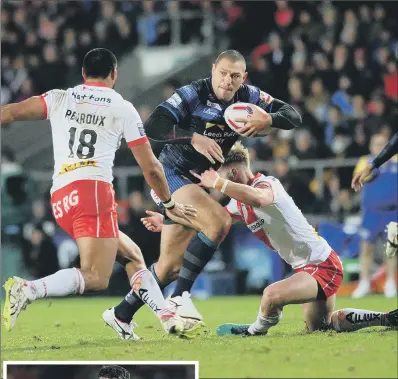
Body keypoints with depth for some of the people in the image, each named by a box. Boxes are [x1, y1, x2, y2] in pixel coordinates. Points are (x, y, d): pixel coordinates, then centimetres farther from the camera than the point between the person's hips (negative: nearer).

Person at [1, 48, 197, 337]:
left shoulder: (59, 99, 16)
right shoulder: (123, 108, 10)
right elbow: (151, 168, 13)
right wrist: (170, 204, 26)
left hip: (60, 197, 5)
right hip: (94, 190, -5)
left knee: (133, 257, 16)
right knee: (96, 278, -14)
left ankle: (168, 319, 6)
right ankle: (28, 290, -34)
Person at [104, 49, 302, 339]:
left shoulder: (249, 98, -3)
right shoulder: (192, 95, -19)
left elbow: (294, 116, -4)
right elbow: (153, 127, -28)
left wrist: (267, 120, -25)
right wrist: (194, 138, -39)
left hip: (199, 182, 7)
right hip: (172, 175, -7)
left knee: (170, 267, 13)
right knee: (219, 221, -31)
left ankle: (122, 314, 30)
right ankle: (180, 297, -24)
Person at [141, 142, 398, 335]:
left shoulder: (266, 184, -21)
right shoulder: (240, 203, 8)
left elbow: (258, 198, -47)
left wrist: (217, 183, -41)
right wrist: (167, 222, 11)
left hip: (322, 265, -11)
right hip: (308, 267, 11)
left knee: (272, 295, -34)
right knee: (319, 325, 26)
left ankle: (256, 331, -3)